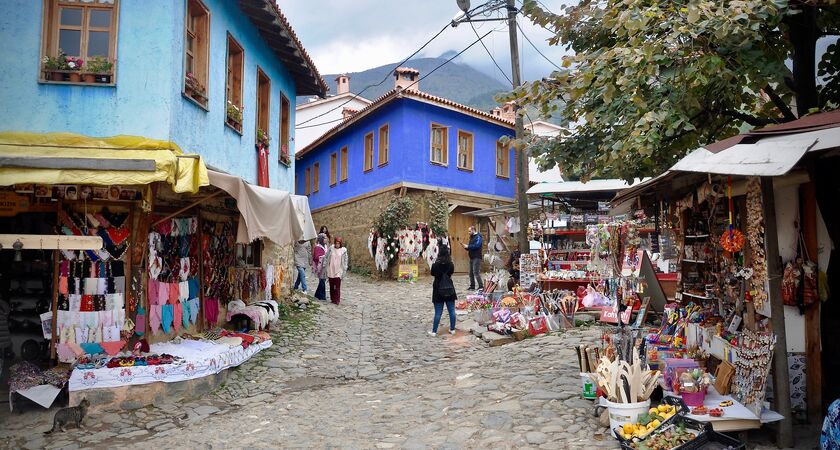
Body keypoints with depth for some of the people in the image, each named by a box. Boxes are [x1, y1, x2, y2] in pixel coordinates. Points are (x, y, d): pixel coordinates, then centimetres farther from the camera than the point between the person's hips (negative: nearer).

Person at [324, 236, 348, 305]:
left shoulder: (344, 250, -2)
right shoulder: (331, 248, 0)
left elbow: (345, 260, 4)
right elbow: (326, 257, 7)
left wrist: (344, 269, 1)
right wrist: (324, 266, 5)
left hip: (338, 270, -2)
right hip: (330, 270, 2)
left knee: (337, 286, -7)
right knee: (331, 285, 8)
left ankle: (337, 300, -2)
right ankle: (332, 298, 19)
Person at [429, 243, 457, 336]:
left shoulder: (436, 265, -15)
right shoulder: (451, 264, -8)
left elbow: (432, 273, 2)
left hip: (438, 291, -2)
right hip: (449, 290, 2)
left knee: (438, 312, 2)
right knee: (451, 311, 12)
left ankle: (434, 331, 6)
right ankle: (452, 329, 20)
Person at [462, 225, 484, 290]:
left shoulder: (478, 237, -9)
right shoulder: (472, 237, 19)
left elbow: (477, 245, -23)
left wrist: (468, 246, -16)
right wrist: (466, 247, 2)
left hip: (476, 257, -9)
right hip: (472, 257, 9)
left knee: (476, 272, -13)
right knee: (471, 272, 10)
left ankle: (481, 286, -9)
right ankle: (472, 286, 17)